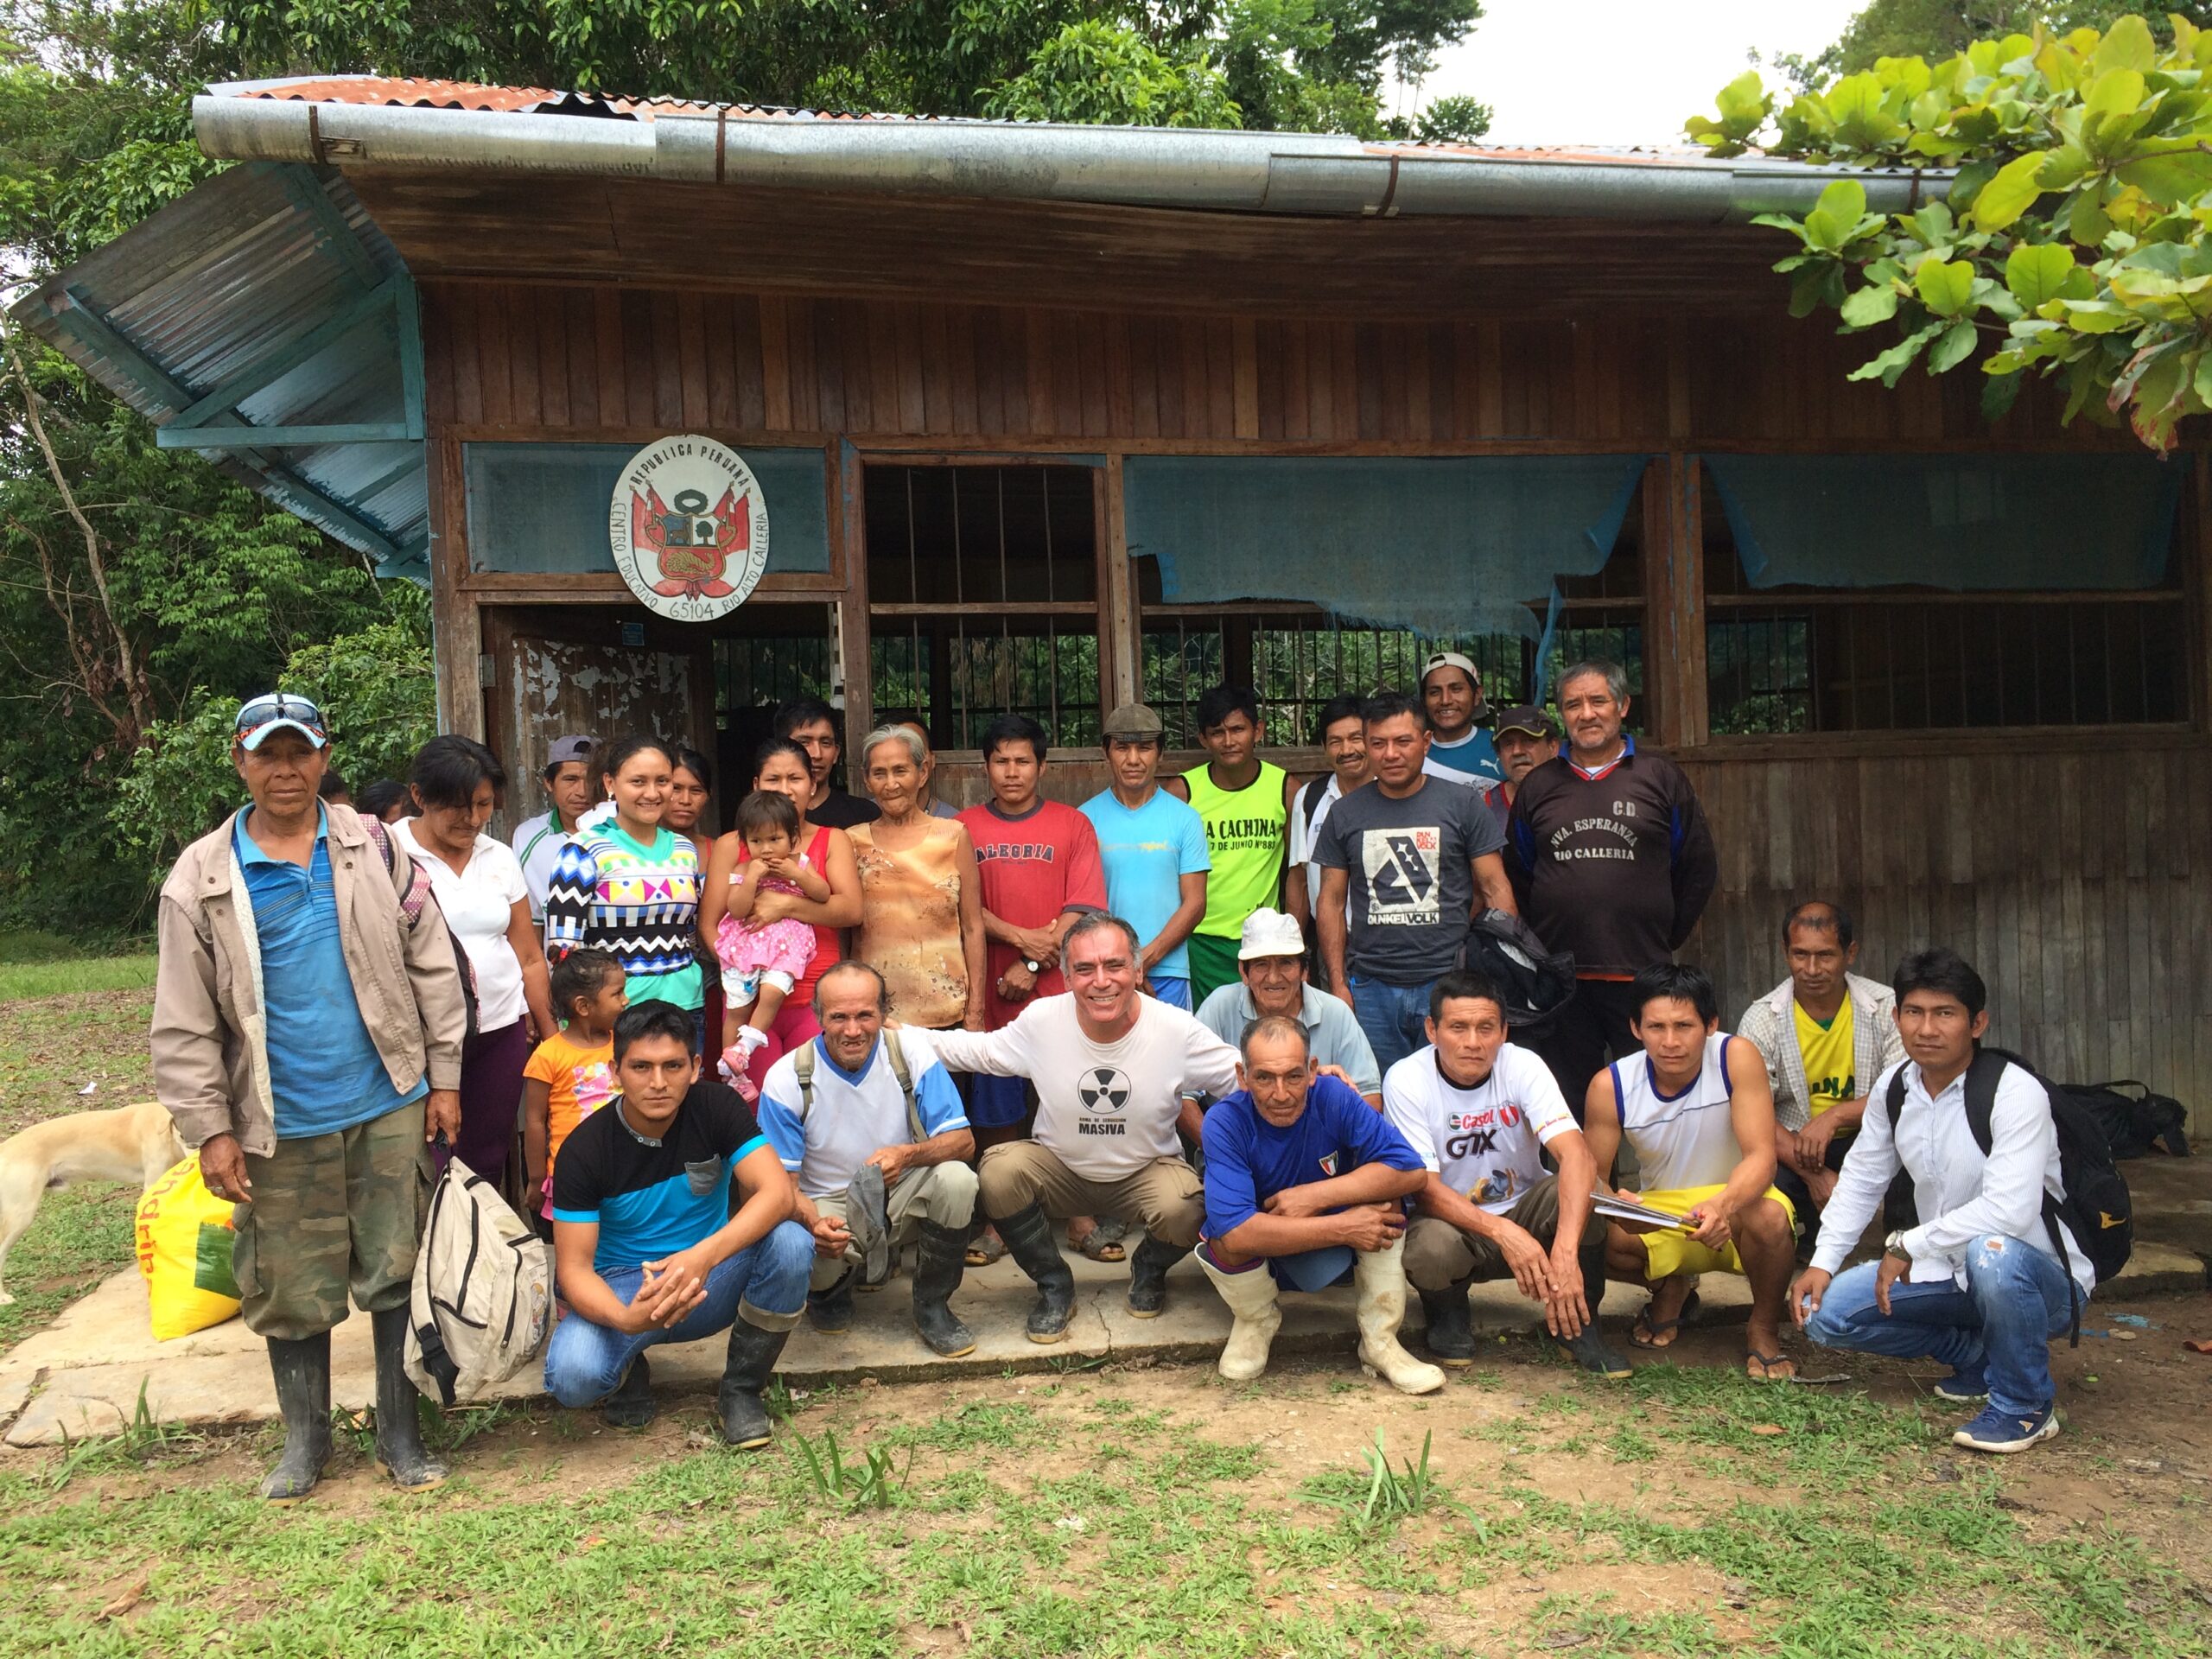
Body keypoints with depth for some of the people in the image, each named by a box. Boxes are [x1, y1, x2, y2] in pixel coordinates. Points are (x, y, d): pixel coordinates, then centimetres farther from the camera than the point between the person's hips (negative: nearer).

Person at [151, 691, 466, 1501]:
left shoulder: (375, 849, 1)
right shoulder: (202, 878, -1)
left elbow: (432, 968, 4)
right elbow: (184, 1024, 0)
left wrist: (443, 1077, 1)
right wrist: (210, 1129, -4)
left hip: (389, 1107, 0)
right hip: (281, 1127, 0)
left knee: (398, 1275, 7)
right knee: (290, 1289, 10)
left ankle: (400, 1434, 22)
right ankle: (304, 1439, 29)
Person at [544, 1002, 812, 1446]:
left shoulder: (717, 1107, -14)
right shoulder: (584, 1150, -16)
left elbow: (777, 1192, -26)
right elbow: (574, 1268, -17)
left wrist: (704, 1256, -44)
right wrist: (625, 1318, -40)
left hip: (709, 1282, 1)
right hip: (620, 1290, -1)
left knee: (791, 1243, -29)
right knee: (573, 1376, -33)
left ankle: (740, 1392, -6)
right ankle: (630, 1372, 8)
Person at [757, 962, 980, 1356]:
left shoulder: (911, 1050, -10)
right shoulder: (787, 1079, -13)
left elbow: (962, 1141, -12)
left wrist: (907, 1154, -35)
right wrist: (813, 1221, -35)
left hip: (901, 1199, 2)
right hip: (829, 1206, -1)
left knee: (956, 1178, -30)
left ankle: (931, 1307, -5)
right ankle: (830, 1291, 6)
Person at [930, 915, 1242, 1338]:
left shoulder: (1177, 1030, -19)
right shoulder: (1041, 1020, -15)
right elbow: (978, 1049, 1)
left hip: (1148, 1171, -1)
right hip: (1060, 1170, 1)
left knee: (1183, 1209, -33)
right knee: (1000, 1170, -27)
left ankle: (1149, 1270, 9)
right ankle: (1054, 1286, 0)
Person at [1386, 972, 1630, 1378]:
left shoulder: (1523, 1066, -17)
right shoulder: (1405, 1081, -20)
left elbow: (1577, 1154, -31)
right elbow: (1425, 1188, -24)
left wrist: (1566, 1251, -46)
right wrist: (1503, 1232, -41)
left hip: (1524, 1212, 2)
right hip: (1452, 1222, -1)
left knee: (1576, 1189, -29)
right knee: (1429, 1247, -35)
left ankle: (1577, 1324, -6)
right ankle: (1448, 1318, 2)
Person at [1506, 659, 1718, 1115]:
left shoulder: (1661, 779, 6)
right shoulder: (1537, 787, 12)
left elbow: (1699, 869, 10)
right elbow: (1516, 877, 17)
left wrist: (1665, 939, 6)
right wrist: (1536, 948, 9)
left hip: (1641, 975, -2)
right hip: (1559, 977, 2)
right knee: (1568, 1107, 6)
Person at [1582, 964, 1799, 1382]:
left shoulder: (1736, 1058, -20)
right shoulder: (1611, 1085, -14)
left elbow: (1761, 1156, -26)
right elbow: (1592, 1175, -10)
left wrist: (1723, 1205, -47)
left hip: (1737, 1203, -2)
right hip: (1659, 1216, 2)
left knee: (1769, 1218, -37)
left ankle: (1764, 1331, -4)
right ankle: (1669, 1289, 10)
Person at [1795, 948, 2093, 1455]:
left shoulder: (2015, 1093, -23)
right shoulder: (1893, 1087, -2)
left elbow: (2009, 1209, -34)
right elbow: (1861, 1179, 8)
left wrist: (1908, 1246, -26)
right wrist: (1822, 1264, -2)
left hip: (2043, 1276, -6)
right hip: (1945, 1269, 7)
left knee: (1991, 1253, -40)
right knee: (1824, 1313, -9)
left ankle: (2026, 1402, -13)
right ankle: (1978, 1356, 14)